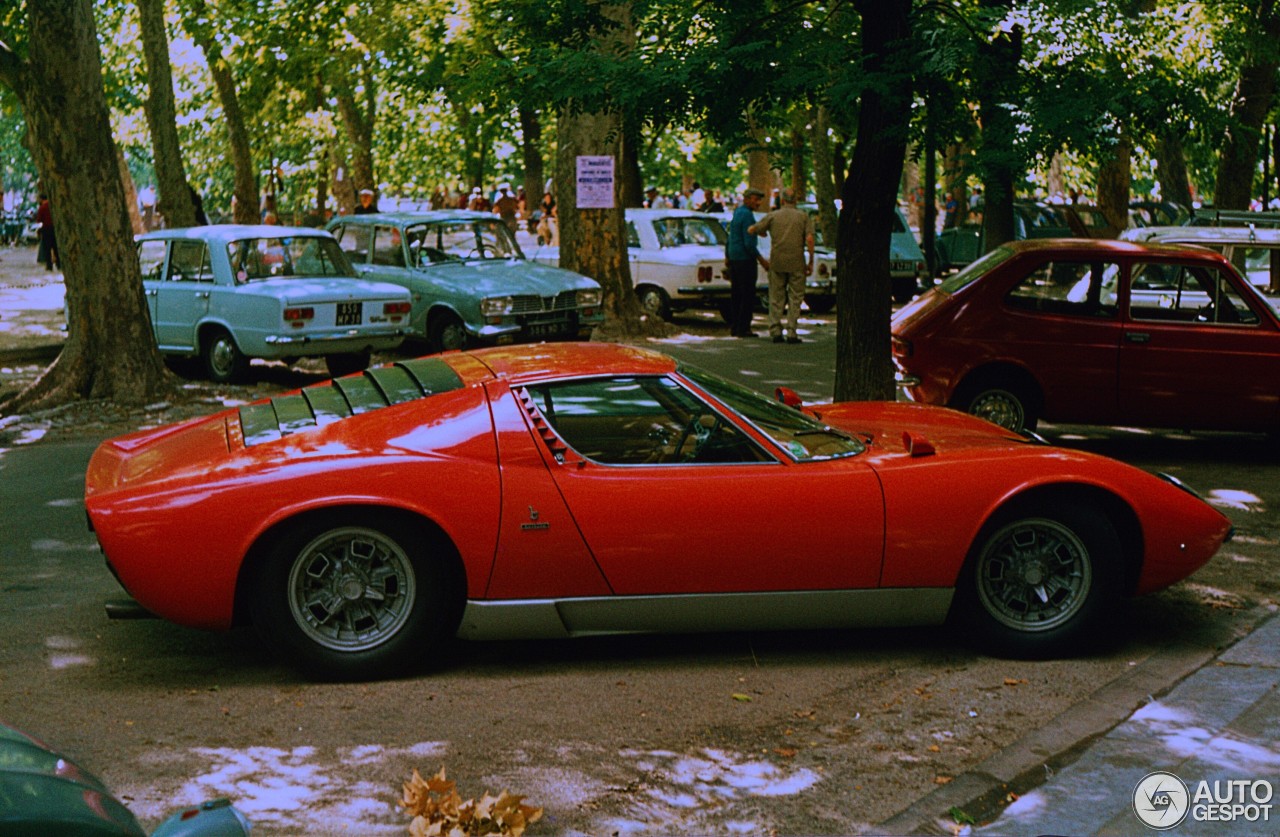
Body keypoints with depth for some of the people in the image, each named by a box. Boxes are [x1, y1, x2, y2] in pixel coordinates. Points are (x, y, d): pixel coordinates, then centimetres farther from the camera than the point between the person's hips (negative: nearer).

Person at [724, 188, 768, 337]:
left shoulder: (736, 213, 13)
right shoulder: (747, 215, -15)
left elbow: (730, 238, 21)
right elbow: (749, 243, -20)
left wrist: (727, 257, 30)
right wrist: (761, 260, -16)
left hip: (733, 258, 9)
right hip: (745, 259, -9)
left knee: (736, 294, 12)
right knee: (748, 295, -5)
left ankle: (734, 327, 14)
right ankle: (743, 328, -6)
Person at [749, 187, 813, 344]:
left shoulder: (773, 216, 5)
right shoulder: (804, 216, 2)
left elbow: (751, 229, 6)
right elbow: (809, 239, -8)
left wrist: (761, 232, 28)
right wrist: (811, 262, -2)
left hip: (777, 262, 1)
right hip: (796, 263, -1)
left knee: (776, 298, 9)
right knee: (795, 298, 4)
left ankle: (775, 330, 5)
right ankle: (791, 332, -2)